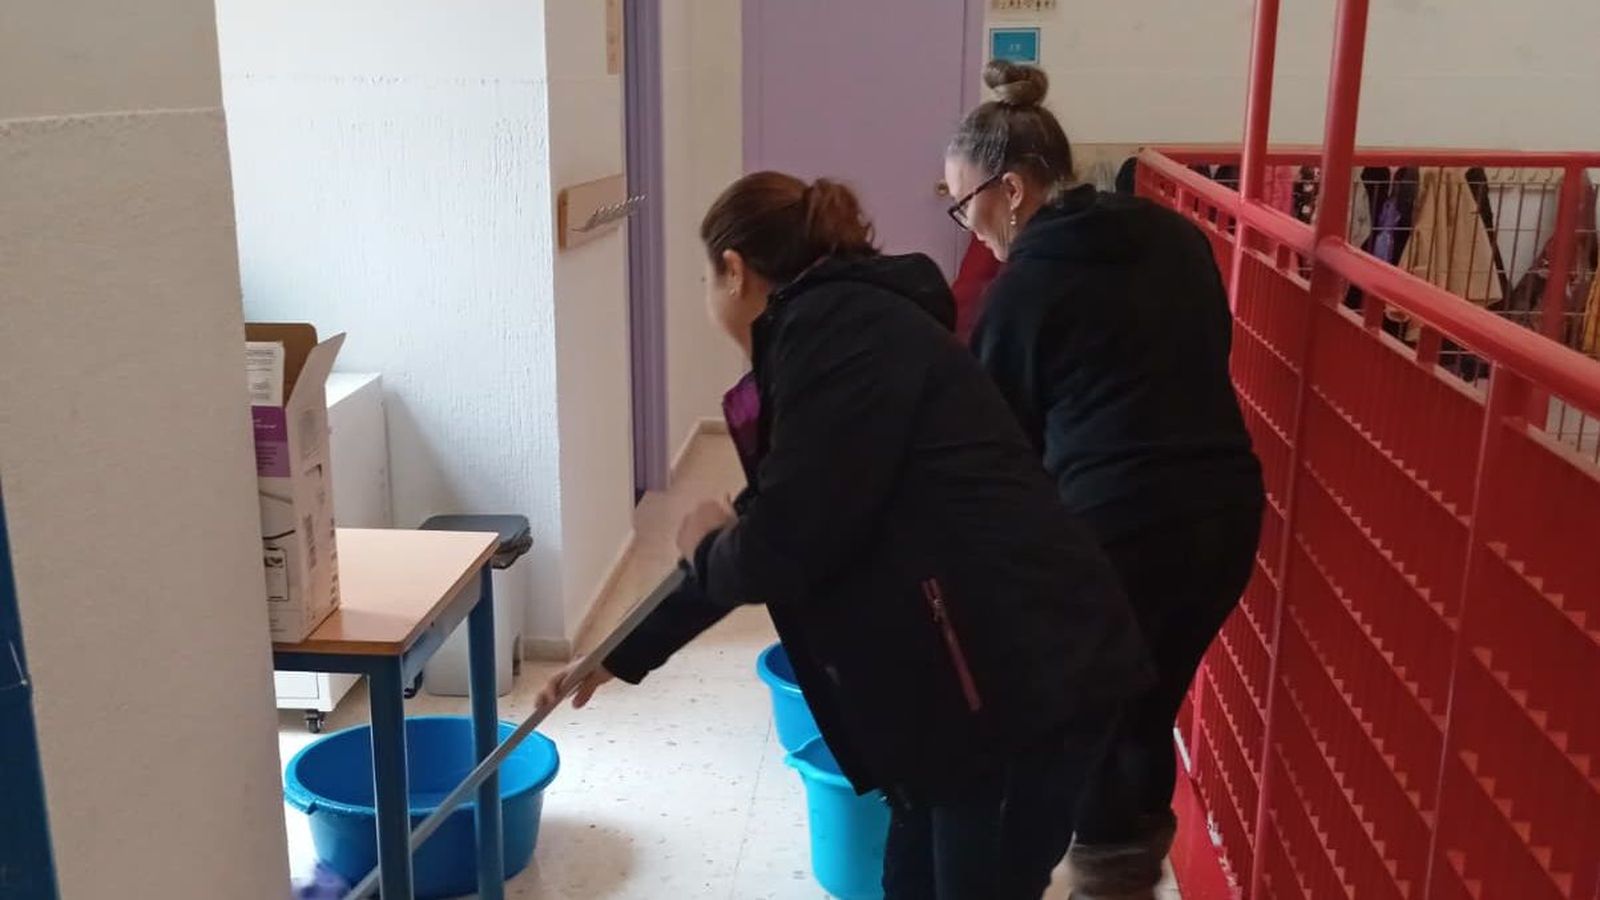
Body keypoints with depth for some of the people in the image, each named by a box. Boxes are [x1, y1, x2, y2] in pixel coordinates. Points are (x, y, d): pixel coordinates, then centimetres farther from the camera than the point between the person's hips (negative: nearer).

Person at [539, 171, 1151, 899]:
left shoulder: (836, 330, -12)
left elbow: (784, 548, -19)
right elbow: (786, 527, 24)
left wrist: (705, 548, 7)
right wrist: (621, 657, 31)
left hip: (1022, 677, -9)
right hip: (990, 676, 9)